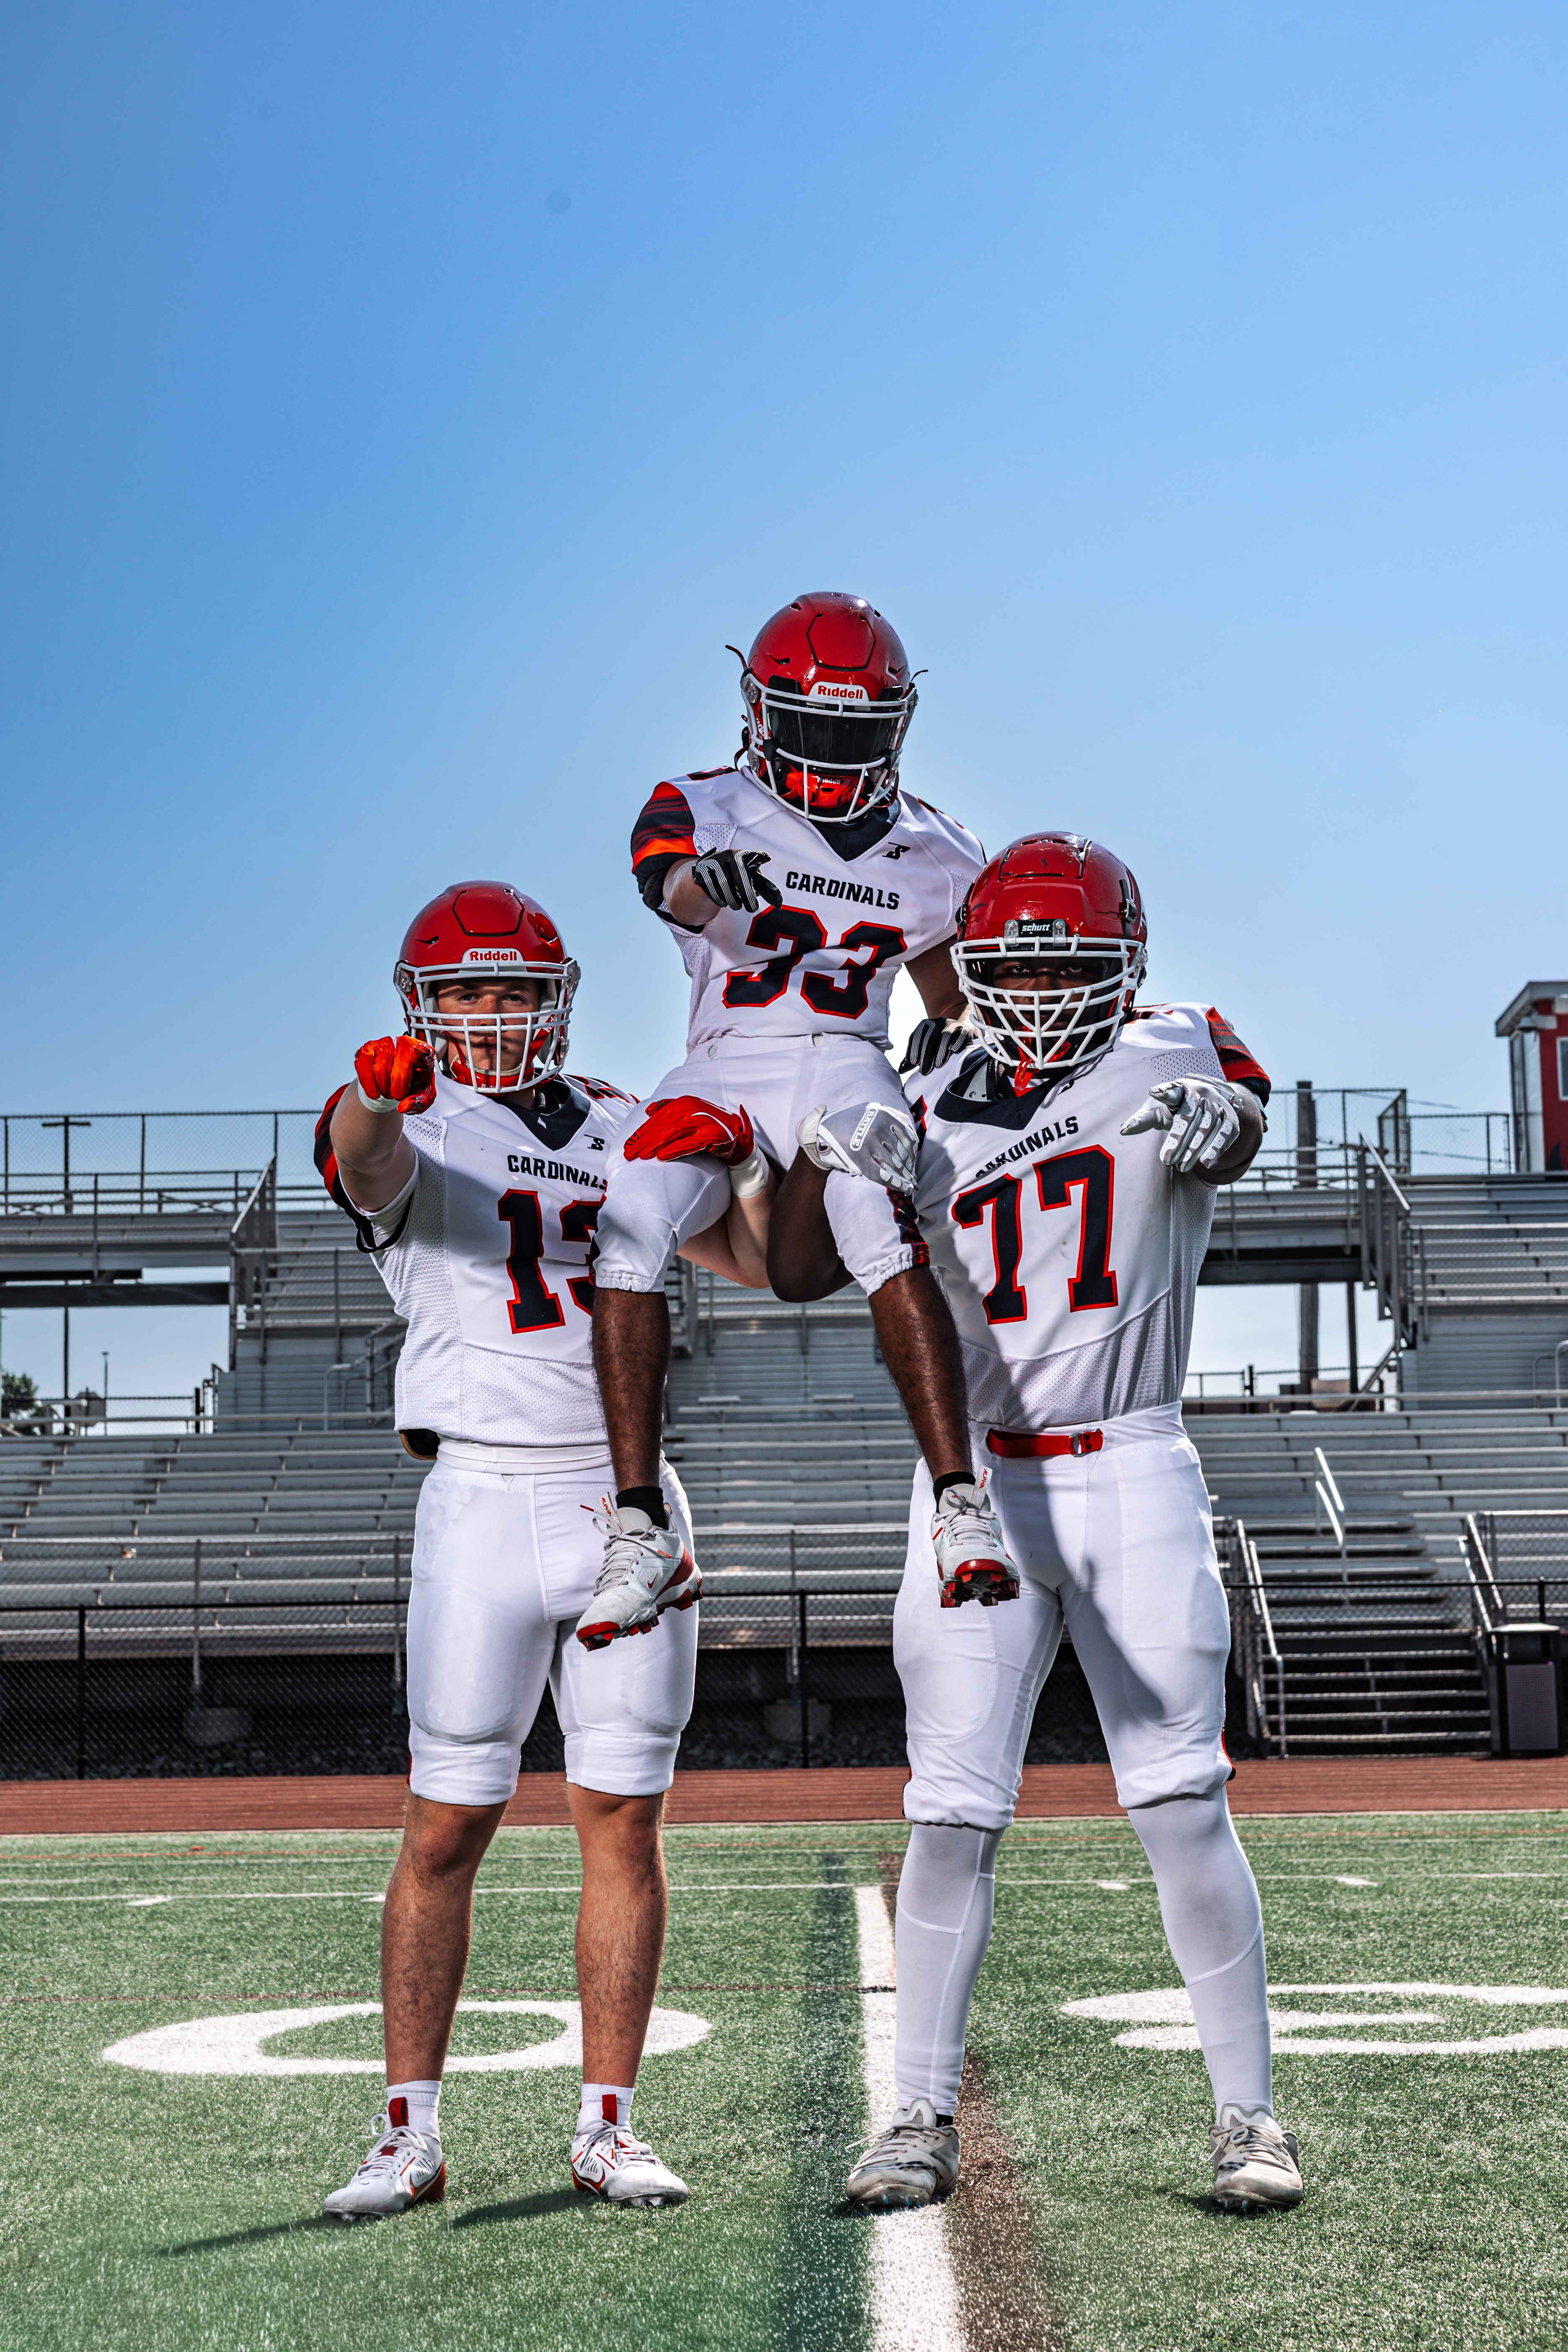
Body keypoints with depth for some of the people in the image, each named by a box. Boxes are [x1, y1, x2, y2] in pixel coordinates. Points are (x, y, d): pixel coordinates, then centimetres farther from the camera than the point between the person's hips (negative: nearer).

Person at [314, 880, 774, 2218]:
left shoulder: (617, 1131, 16)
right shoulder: (408, 1129, 2)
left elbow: (758, 1262, 13)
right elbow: (374, 1170, -24)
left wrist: (751, 1146, -5)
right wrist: (374, 1094, -47)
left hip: (632, 1501, 4)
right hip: (488, 1498, -4)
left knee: (625, 1819, 4)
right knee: (448, 1827, -2)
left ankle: (608, 2126, 13)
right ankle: (411, 2137, 6)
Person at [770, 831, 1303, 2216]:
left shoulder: (1176, 1053, -1)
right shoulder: (936, 1105, 7)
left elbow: (1236, 1126, -25)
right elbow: (811, 1268, 7)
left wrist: (1215, 1122, -48)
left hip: (1135, 1480, -2)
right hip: (976, 1483, 2)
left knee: (1184, 1805, -4)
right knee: (954, 1814, 1)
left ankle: (1249, 2115, 8)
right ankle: (924, 2120, 10)